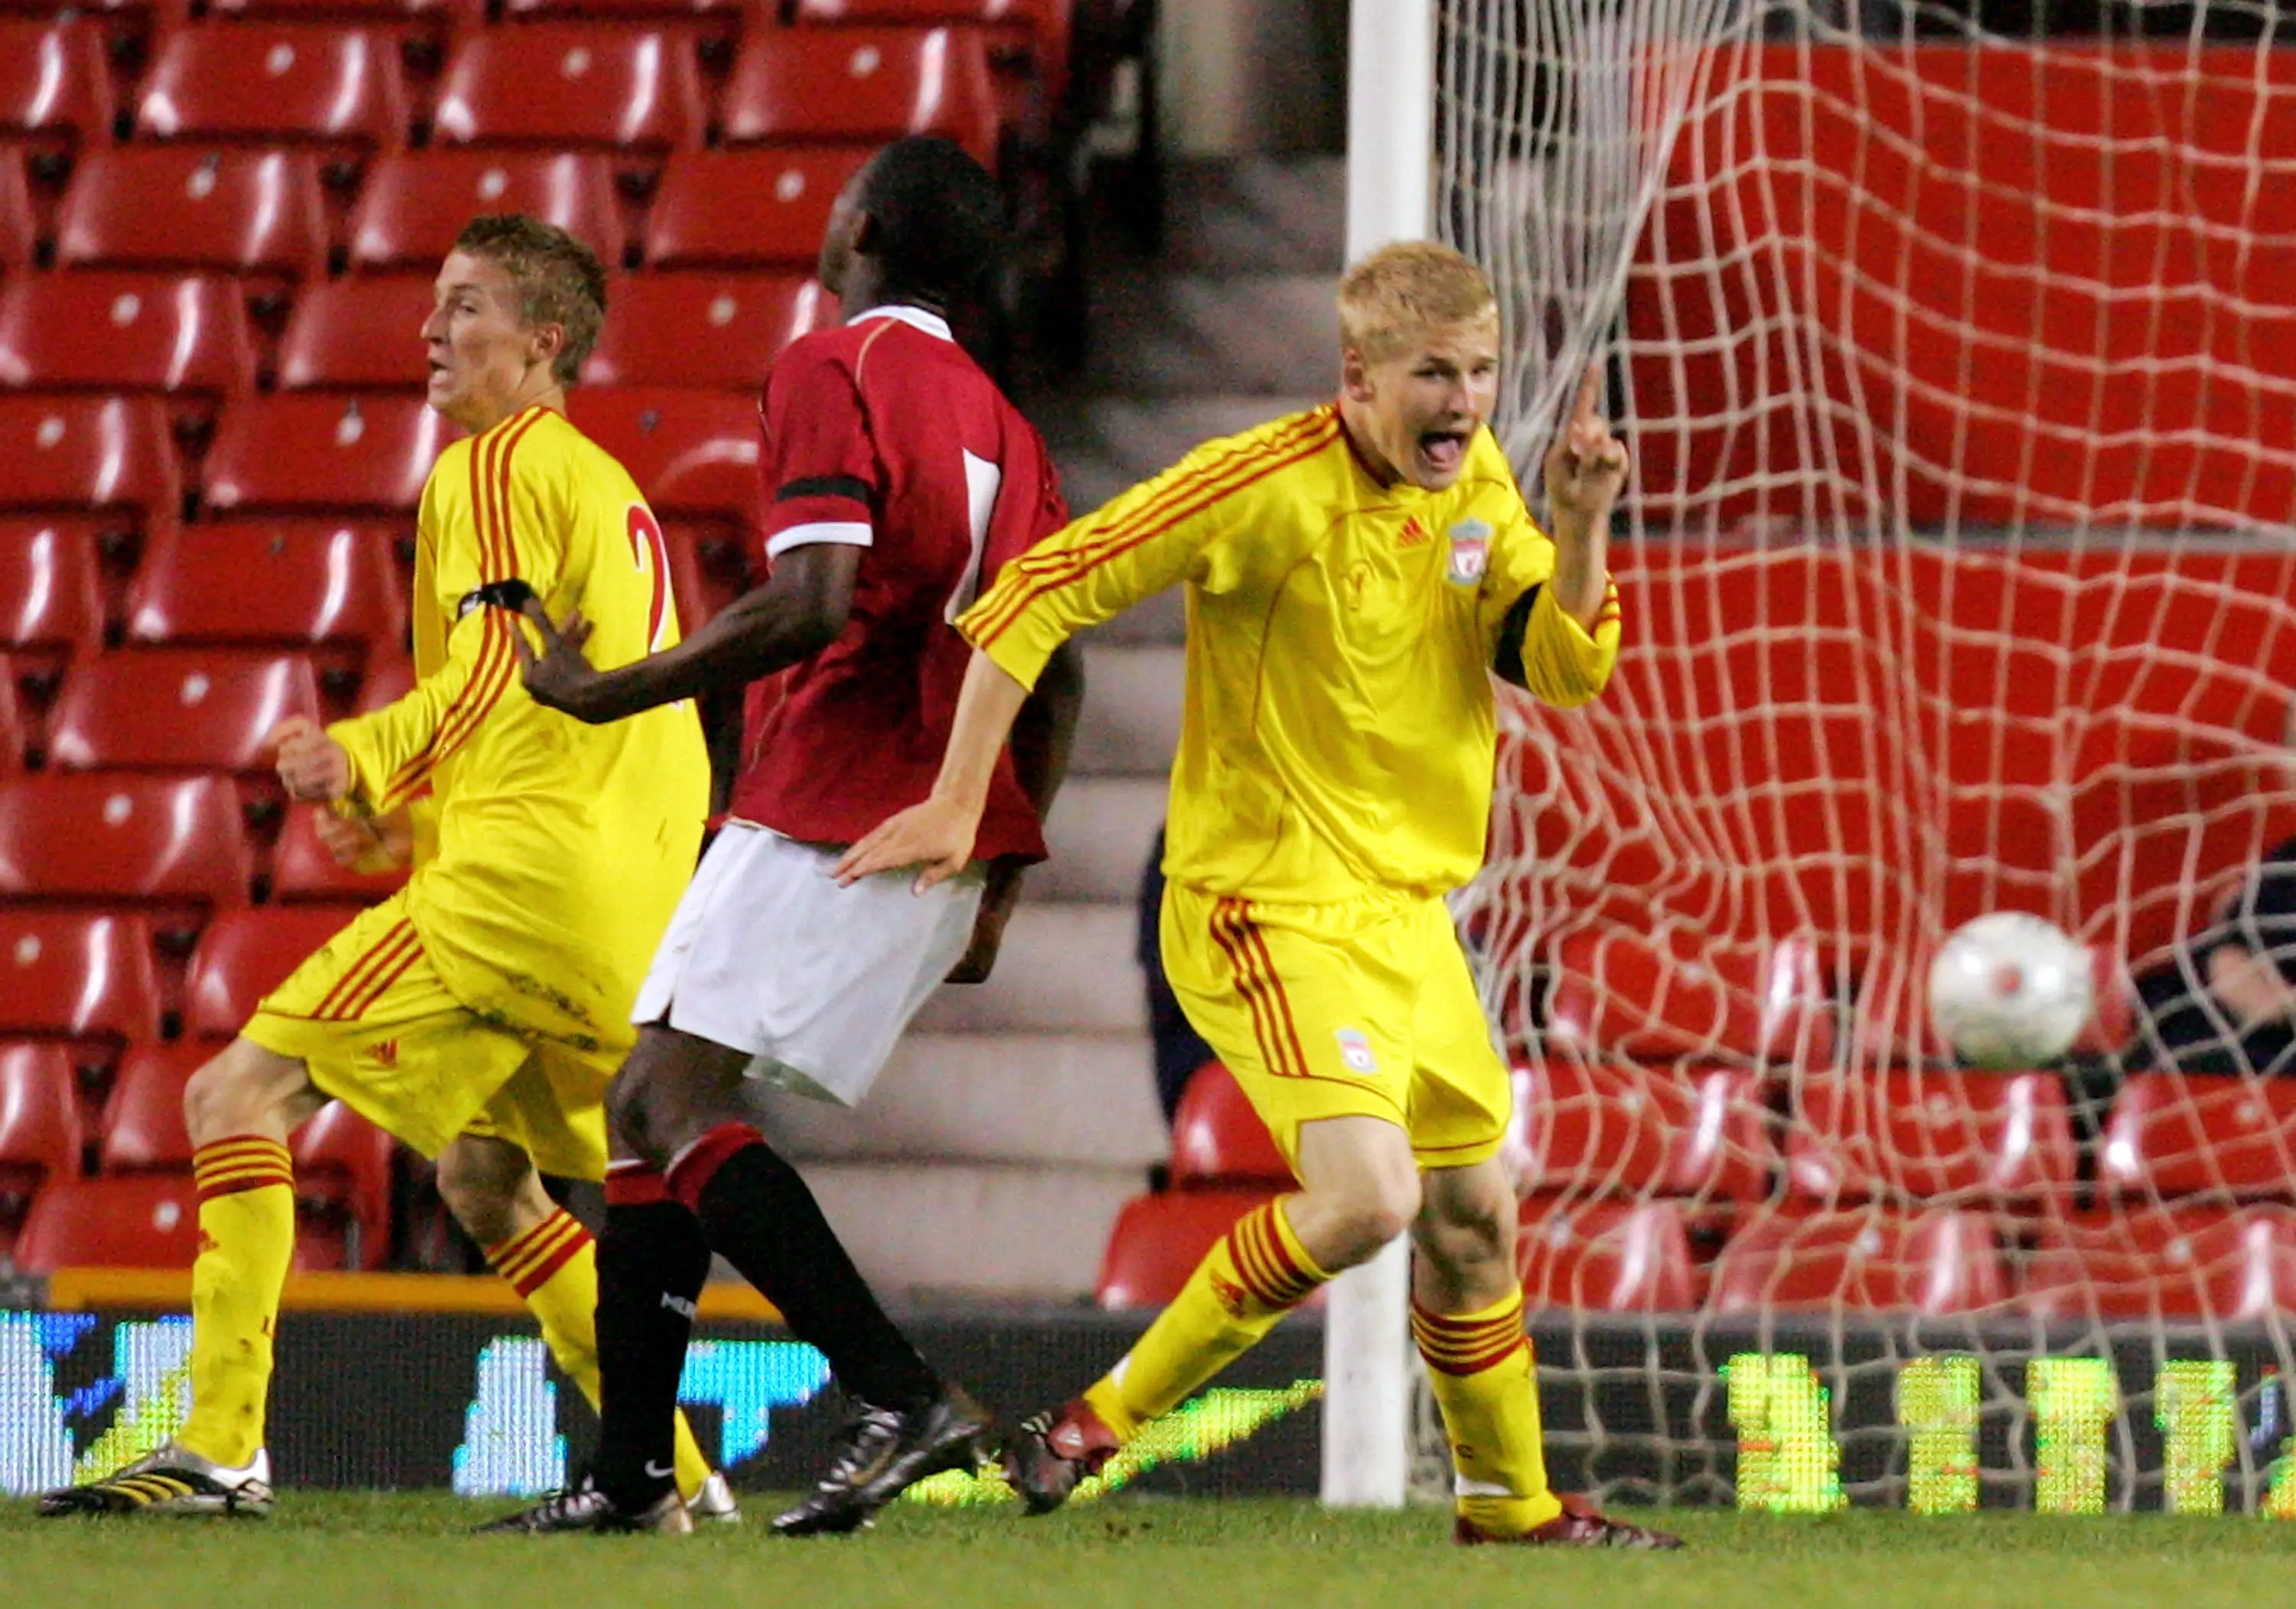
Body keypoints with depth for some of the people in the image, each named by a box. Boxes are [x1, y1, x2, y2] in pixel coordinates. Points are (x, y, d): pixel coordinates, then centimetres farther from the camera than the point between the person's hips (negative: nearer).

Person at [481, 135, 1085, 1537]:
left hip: (830, 820, -9)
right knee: (651, 1110, 14)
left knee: (674, 1102, -15)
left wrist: (604, 694, -12)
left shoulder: (833, 373, -7)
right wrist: (999, 882, 24)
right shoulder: (998, 423, 20)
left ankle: (906, 1397, -27)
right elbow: (1056, 682, 20)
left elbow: (810, 604, -20)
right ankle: (632, 1476, 12)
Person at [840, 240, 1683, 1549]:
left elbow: (1563, 665, 4)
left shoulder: (1475, 481, 5)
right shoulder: (1268, 485, -18)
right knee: (1367, 1198, -24)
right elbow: (1038, 594, -17)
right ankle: (1107, 1418, -11)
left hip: (1405, 908, 8)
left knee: (1474, 1215, 16)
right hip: (1267, 905, -8)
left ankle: (1511, 1501, 35)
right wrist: (958, 803, -20)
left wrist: (1581, 524, -15)